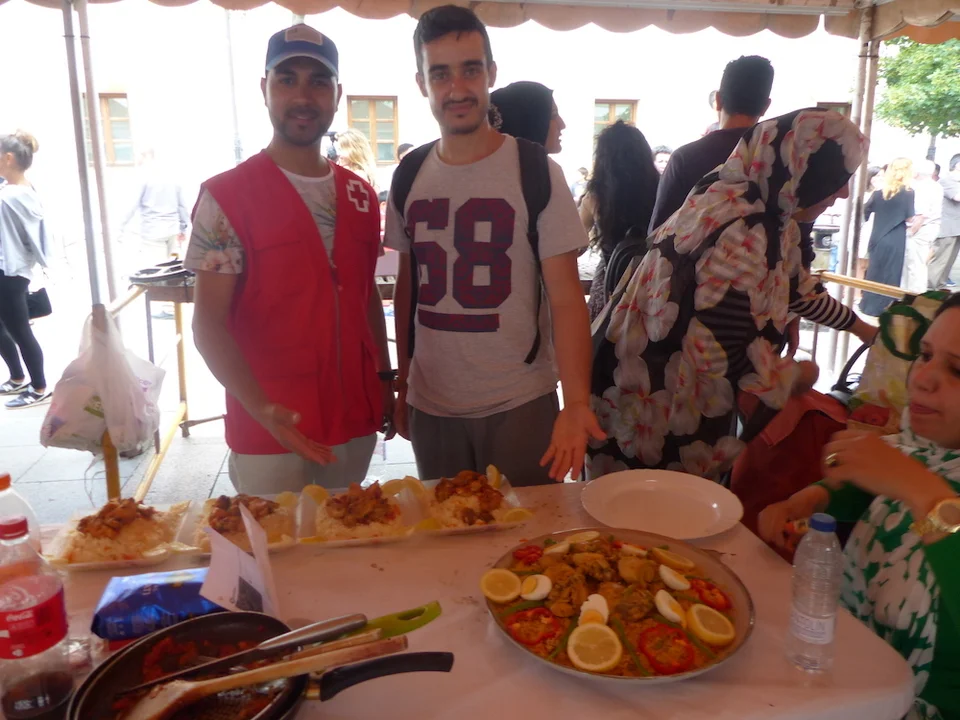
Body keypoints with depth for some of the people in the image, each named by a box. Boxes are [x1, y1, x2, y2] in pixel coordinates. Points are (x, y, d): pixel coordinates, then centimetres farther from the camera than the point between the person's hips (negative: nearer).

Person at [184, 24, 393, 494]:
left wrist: (385, 380, 11)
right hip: (269, 432, -5)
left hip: (357, 422, 5)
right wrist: (262, 410, -25)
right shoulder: (226, 196, -9)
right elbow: (209, 323, -13)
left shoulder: (360, 195, 7)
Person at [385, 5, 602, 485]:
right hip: (430, 406, 4)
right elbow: (406, 289, 10)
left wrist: (576, 404, -24)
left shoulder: (537, 173, -8)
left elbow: (566, 299, -11)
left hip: (520, 405, -3)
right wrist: (402, 385, 11)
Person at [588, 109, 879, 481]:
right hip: (660, 411, -10)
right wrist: (794, 376, -11)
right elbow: (721, 356, -30)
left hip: (680, 397, 10)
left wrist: (859, 326, 33)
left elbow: (796, 285, 25)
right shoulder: (744, 236, -27)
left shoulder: (767, 216, 6)